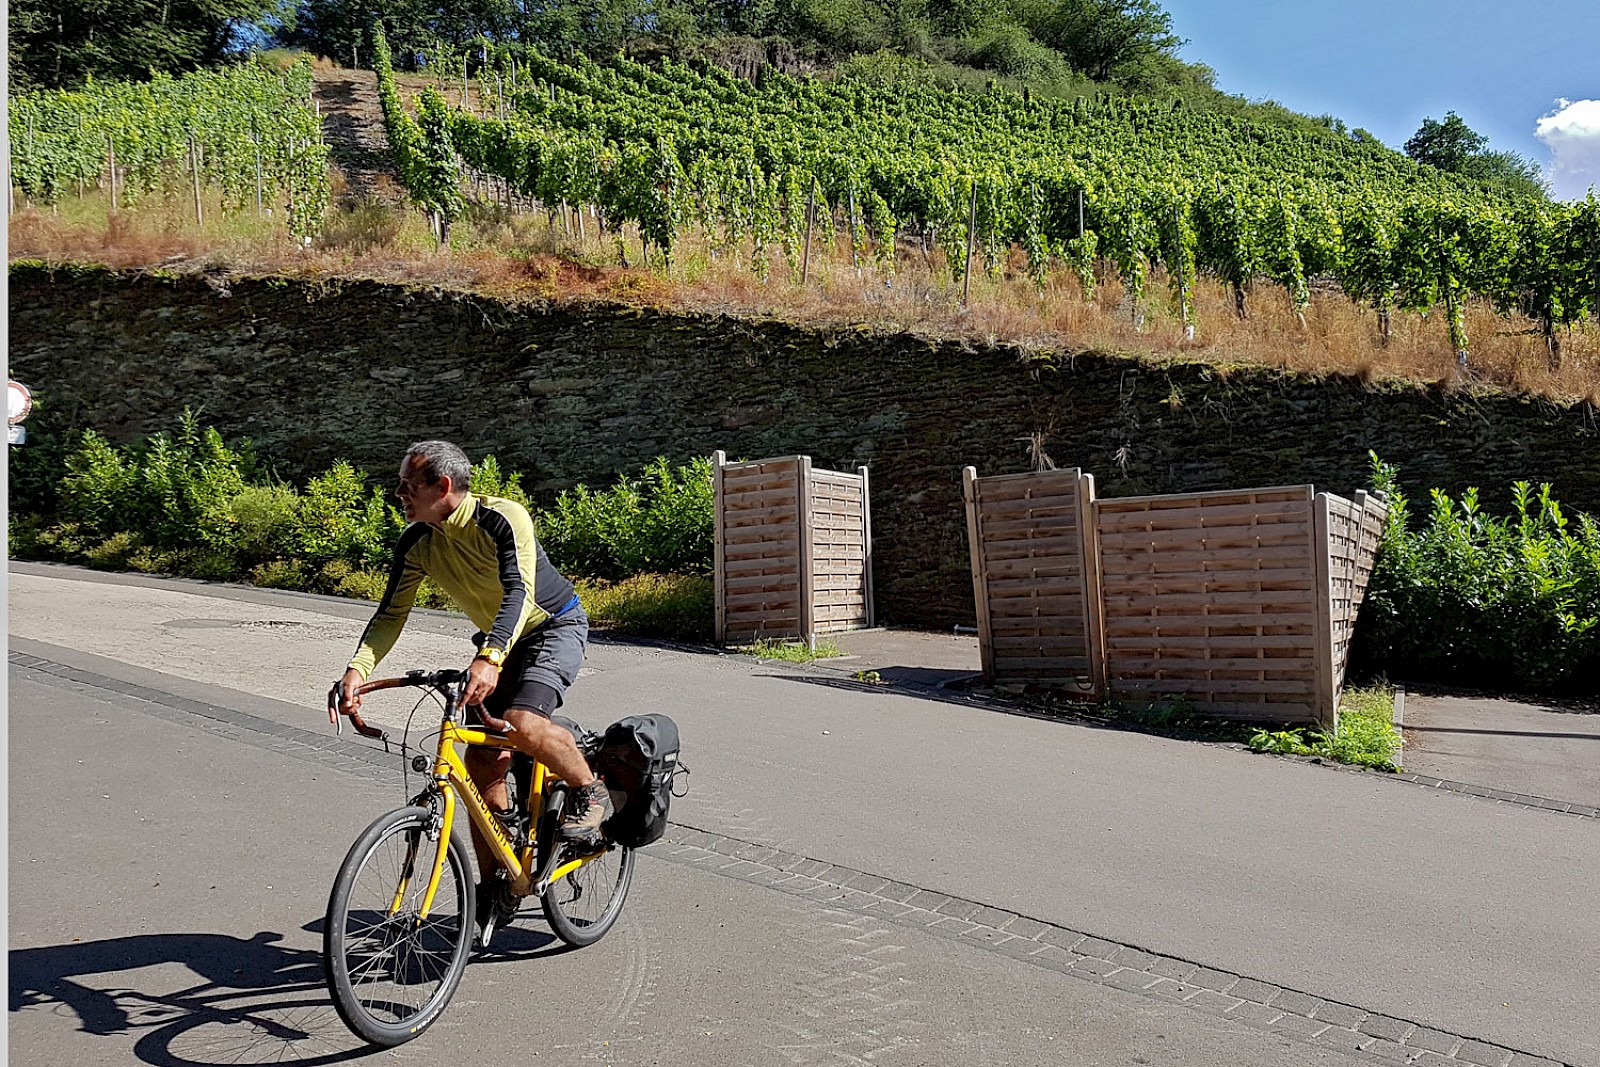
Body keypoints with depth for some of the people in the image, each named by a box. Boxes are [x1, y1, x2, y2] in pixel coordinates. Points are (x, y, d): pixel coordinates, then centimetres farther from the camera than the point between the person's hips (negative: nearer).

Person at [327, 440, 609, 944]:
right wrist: (357, 669, -25)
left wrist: (489, 659, -55)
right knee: (482, 762, 0)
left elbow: (519, 591, -39)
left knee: (522, 723, -32)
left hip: (556, 626, -7)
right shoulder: (417, 543, -8)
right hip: (501, 640, 7)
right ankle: (494, 888, 13)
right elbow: (390, 613, -7)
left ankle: (590, 791, -4)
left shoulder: (503, 519, -27)